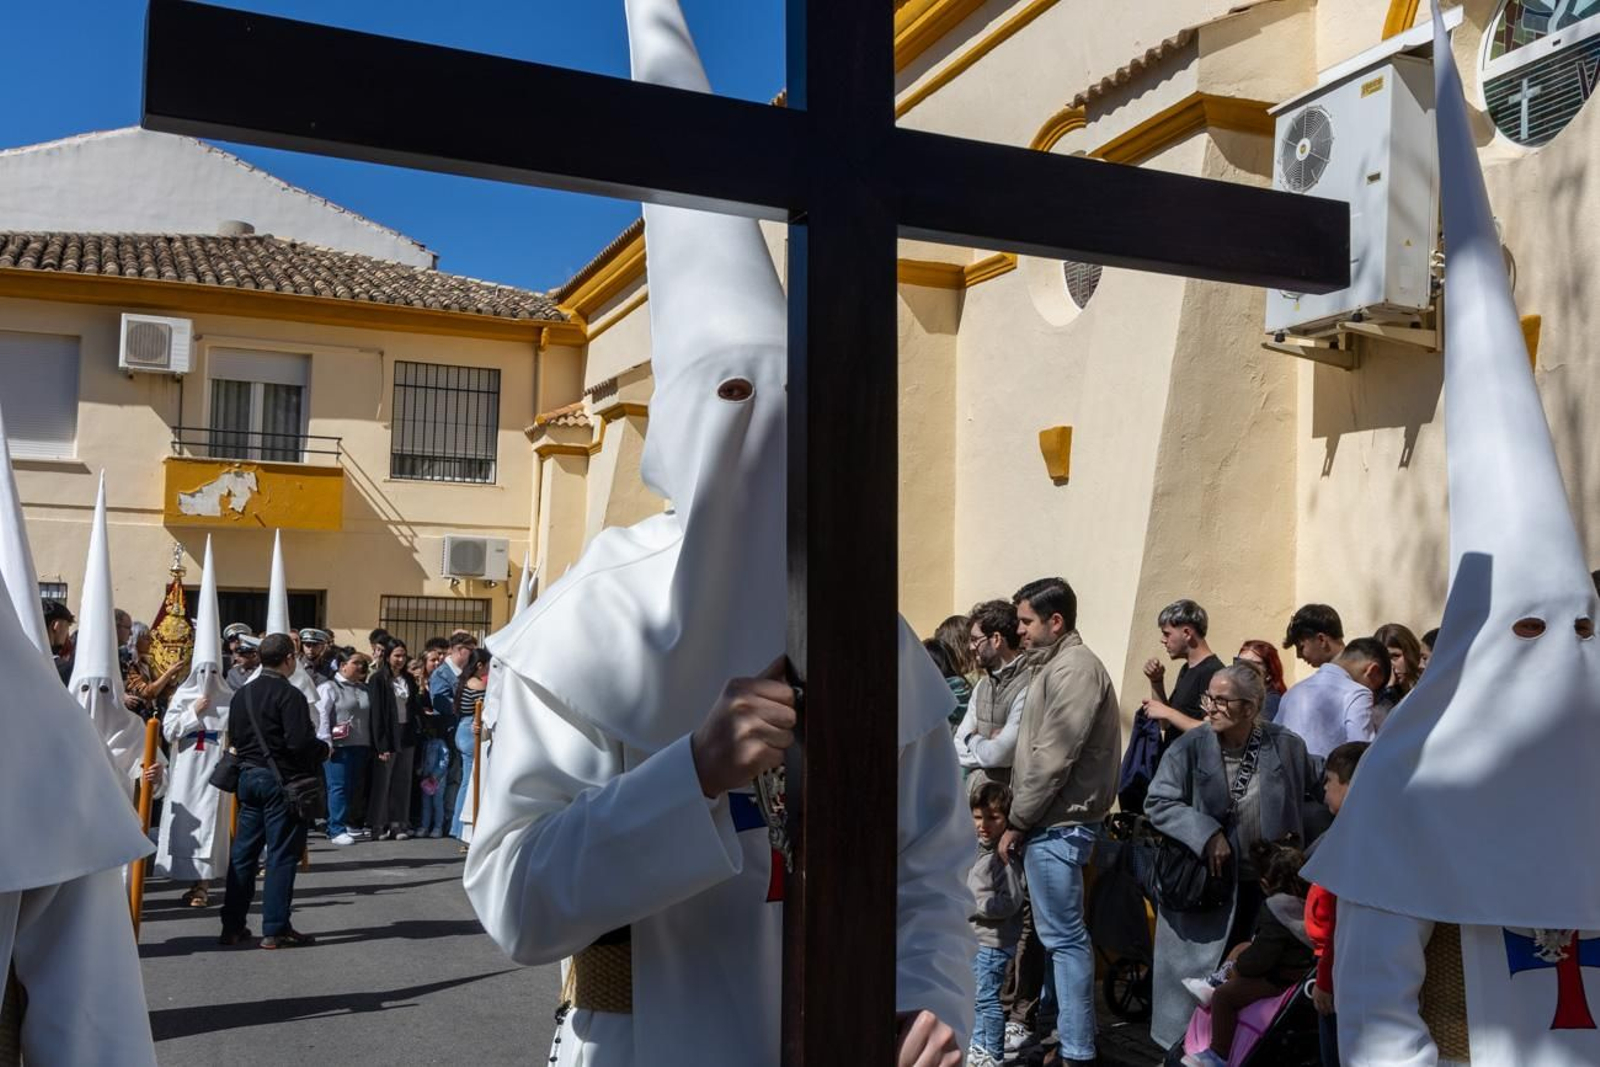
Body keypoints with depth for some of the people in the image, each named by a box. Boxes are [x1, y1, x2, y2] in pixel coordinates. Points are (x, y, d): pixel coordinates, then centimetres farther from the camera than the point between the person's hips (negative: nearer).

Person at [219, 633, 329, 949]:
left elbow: (234, 737, 13)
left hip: (248, 776, 7)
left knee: (244, 852, 12)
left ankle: (232, 926, 17)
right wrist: (324, 749, -3)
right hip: (281, 780, -7)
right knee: (281, 854, -1)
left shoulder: (242, 695, 8)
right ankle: (275, 929, 2)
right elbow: (300, 742, -21)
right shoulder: (289, 695, -15)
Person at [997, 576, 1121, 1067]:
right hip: (1051, 822, 10)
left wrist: (1017, 822, -13)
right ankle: (1049, 1025, 31)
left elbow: (1052, 759, -20)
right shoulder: (1056, 664, 15)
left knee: (1064, 936, -4)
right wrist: (1022, 818, 12)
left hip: (1058, 823, -10)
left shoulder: (1075, 668, -16)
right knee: (1056, 931, 19)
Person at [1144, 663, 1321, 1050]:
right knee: (1202, 974, 7)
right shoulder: (1190, 748, -12)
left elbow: (1314, 798, 11)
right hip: (1204, 883, -2)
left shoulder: (1286, 746, -5)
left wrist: (1294, 836, -2)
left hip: (1269, 883, 2)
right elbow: (1158, 802, -13)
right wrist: (1206, 833, -21)